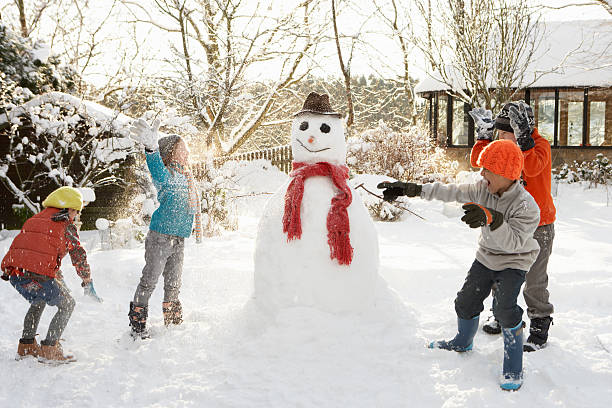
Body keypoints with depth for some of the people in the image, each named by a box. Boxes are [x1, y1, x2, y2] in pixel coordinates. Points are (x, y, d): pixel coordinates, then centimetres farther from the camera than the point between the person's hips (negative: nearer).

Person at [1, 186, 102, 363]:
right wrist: (88, 284, 21)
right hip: (38, 275, -7)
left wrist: (60, 283, 42)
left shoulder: (33, 221, 27)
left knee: (38, 301, 33)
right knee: (67, 304, 12)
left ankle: (26, 345, 30)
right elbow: (79, 257, 10)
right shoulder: (67, 227, 7)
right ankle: (49, 349, 3)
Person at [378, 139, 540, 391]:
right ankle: (463, 342, 42)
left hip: (514, 261, -6)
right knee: (466, 302, 11)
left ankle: (513, 369, -5)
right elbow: (452, 192, -10)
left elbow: (513, 241, -38)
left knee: (505, 309, -22)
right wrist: (414, 190, -17)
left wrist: (492, 219, -55)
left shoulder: (526, 206, -30)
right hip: (486, 256, 6)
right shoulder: (483, 189, -12)